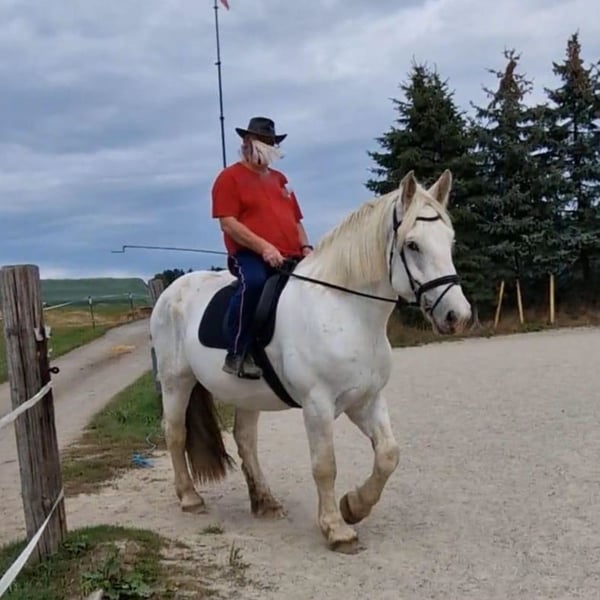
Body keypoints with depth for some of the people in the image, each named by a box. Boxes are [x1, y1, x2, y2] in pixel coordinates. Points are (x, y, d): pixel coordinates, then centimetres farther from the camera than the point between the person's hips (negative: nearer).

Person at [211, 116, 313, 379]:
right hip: (250, 255, -7)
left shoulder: (279, 178, 24)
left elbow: (295, 220, 27)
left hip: (290, 257, 8)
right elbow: (228, 222, -10)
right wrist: (264, 247, -20)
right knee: (254, 283, -38)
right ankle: (237, 355, -28)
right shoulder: (230, 177, 2)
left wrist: (306, 248, 7)